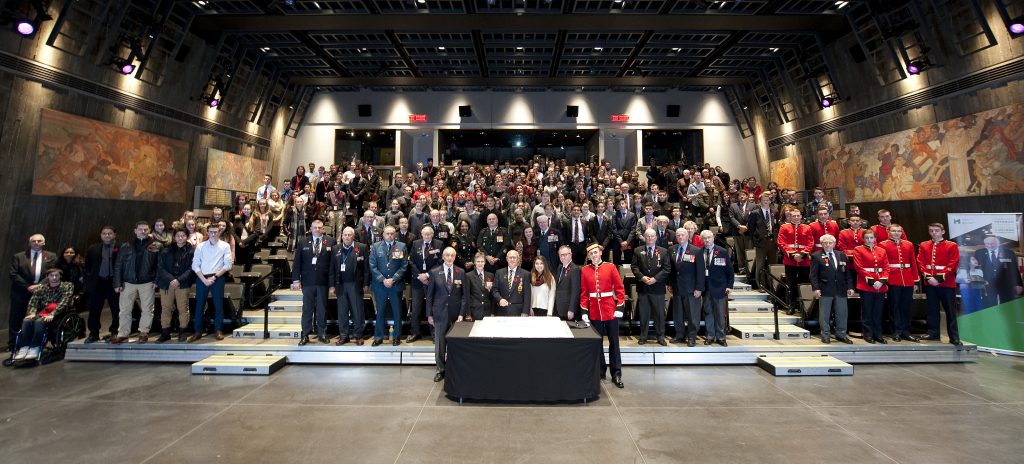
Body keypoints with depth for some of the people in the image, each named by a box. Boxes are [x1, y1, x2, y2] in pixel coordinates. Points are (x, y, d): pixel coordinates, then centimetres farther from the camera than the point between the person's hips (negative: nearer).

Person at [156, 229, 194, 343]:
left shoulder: (190, 251, 1)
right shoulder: (166, 250, 7)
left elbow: (191, 268, -4)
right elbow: (160, 267, 1)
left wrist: (179, 280, -15)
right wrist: (171, 279, -12)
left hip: (183, 284, -2)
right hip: (166, 283, 2)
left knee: (183, 308, 1)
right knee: (165, 308, 5)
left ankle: (182, 332, 11)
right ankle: (165, 332, 13)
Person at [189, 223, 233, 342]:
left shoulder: (225, 246, 1)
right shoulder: (200, 246, 5)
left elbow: (228, 265, -3)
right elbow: (195, 265, 2)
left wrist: (215, 277, -11)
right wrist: (204, 279, -9)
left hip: (218, 278, -1)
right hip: (202, 278, 1)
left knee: (218, 305, 4)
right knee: (199, 305, 5)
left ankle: (218, 330, 13)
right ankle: (197, 331, 14)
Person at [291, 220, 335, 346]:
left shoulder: (330, 242, 3)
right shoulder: (303, 243, 7)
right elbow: (297, 262, 5)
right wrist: (296, 280, -1)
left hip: (323, 281, -1)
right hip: (307, 281, 1)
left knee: (322, 308, 7)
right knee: (307, 308, 6)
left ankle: (322, 333, 16)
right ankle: (305, 335, 13)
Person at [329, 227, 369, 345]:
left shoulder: (362, 248, -1)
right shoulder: (336, 249, 10)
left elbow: (366, 267, -3)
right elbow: (332, 269, 10)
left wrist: (366, 284, -6)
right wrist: (332, 285, 4)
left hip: (355, 285, -3)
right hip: (340, 285, 3)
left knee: (357, 311, 3)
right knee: (342, 312, 9)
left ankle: (358, 335, 14)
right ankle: (343, 335, 19)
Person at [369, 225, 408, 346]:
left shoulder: (402, 246, 1)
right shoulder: (376, 247, 4)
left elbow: (404, 266, -2)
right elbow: (372, 266, 0)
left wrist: (393, 279, -11)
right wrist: (383, 280, -10)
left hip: (396, 284, 0)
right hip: (380, 285, 1)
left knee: (397, 312, 7)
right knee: (380, 312, 7)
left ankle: (397, 337, 19)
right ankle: (378, 337, 18)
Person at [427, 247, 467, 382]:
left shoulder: (461, 273, 3)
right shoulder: (434, 272, 1)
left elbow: (464, 294, 4)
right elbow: (429, 295, 3)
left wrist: (462, 313, -3)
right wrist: (429, 314, 0)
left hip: (456, 313, 0)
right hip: (440, 313, 0)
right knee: (440, 343, 5)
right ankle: (440, 370, 18)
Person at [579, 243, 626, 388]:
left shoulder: (610, 267, -1)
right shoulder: (585, 271, 3)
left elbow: (620, 288, -2)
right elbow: (583, 293, 4)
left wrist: (619, 308, -8)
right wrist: (584, 311, -2)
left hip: (610, 310, -1)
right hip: (594, 311, 2)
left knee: (614, 342, 3)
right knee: (597, 343, 10)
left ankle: (616, 374, 10)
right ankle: (601, 371, 24)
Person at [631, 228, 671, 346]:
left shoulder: (663, 251, 5)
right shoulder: (637, 251, 7)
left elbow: (667, 269, -1)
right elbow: (634, 266, 3)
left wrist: (655, 278, -12)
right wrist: (642, 277, -12)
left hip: (658, 287, 0)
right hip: (642, 287, 1)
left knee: (660, 313, 5)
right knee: (643, 313, 6)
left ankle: (660, 337, 16)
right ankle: (643, 336, 16)